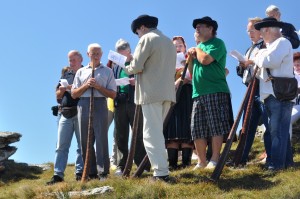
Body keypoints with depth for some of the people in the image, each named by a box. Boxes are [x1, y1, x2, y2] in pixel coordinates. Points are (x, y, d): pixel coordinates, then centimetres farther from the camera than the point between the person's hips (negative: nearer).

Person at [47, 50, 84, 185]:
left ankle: (80, 172, 6)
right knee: (61, 146, 0)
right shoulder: (65, 73, 17)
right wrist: (62, 90, -4)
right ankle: (58, 175, 0)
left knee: (82, 145, 1)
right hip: (65, 113, 4)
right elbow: (58, 95, 18)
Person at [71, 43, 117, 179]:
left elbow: (113, 94, 5)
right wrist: (86, 85, -4)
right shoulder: (81, 72, 17)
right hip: (83, 106, 3)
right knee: (85, 141, 2)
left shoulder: (107, 71, 11)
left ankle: (103, 173, -5)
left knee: (101, 140, -8)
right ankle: (91, 173, 9)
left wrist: (98, 86, -9)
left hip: (100, 105, -3)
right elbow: (74, 94, 12)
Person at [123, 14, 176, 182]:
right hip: (167, 92, 8)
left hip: (152, 93, -8)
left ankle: (161, 173, -13)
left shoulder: (147, 38, -5)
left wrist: (127, 69, 10)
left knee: (151, 134, -8)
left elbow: (136, 67, -11)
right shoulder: (169, 42, 20)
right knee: (157, 132, 15)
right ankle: (161, 169, 15)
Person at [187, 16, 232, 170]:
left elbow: (205, 60, -17)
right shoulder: (199, 47, 24)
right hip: (198, 93, 8)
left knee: (215, 126, -9)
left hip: (215, 91, -8)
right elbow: (192, 71, 25)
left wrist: (197, 50, 2)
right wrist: (190, 58, 7)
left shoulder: (217, 43, 0)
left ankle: (214, 160, -6)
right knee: (197, 129, 4)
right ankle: (201, 161, 10)